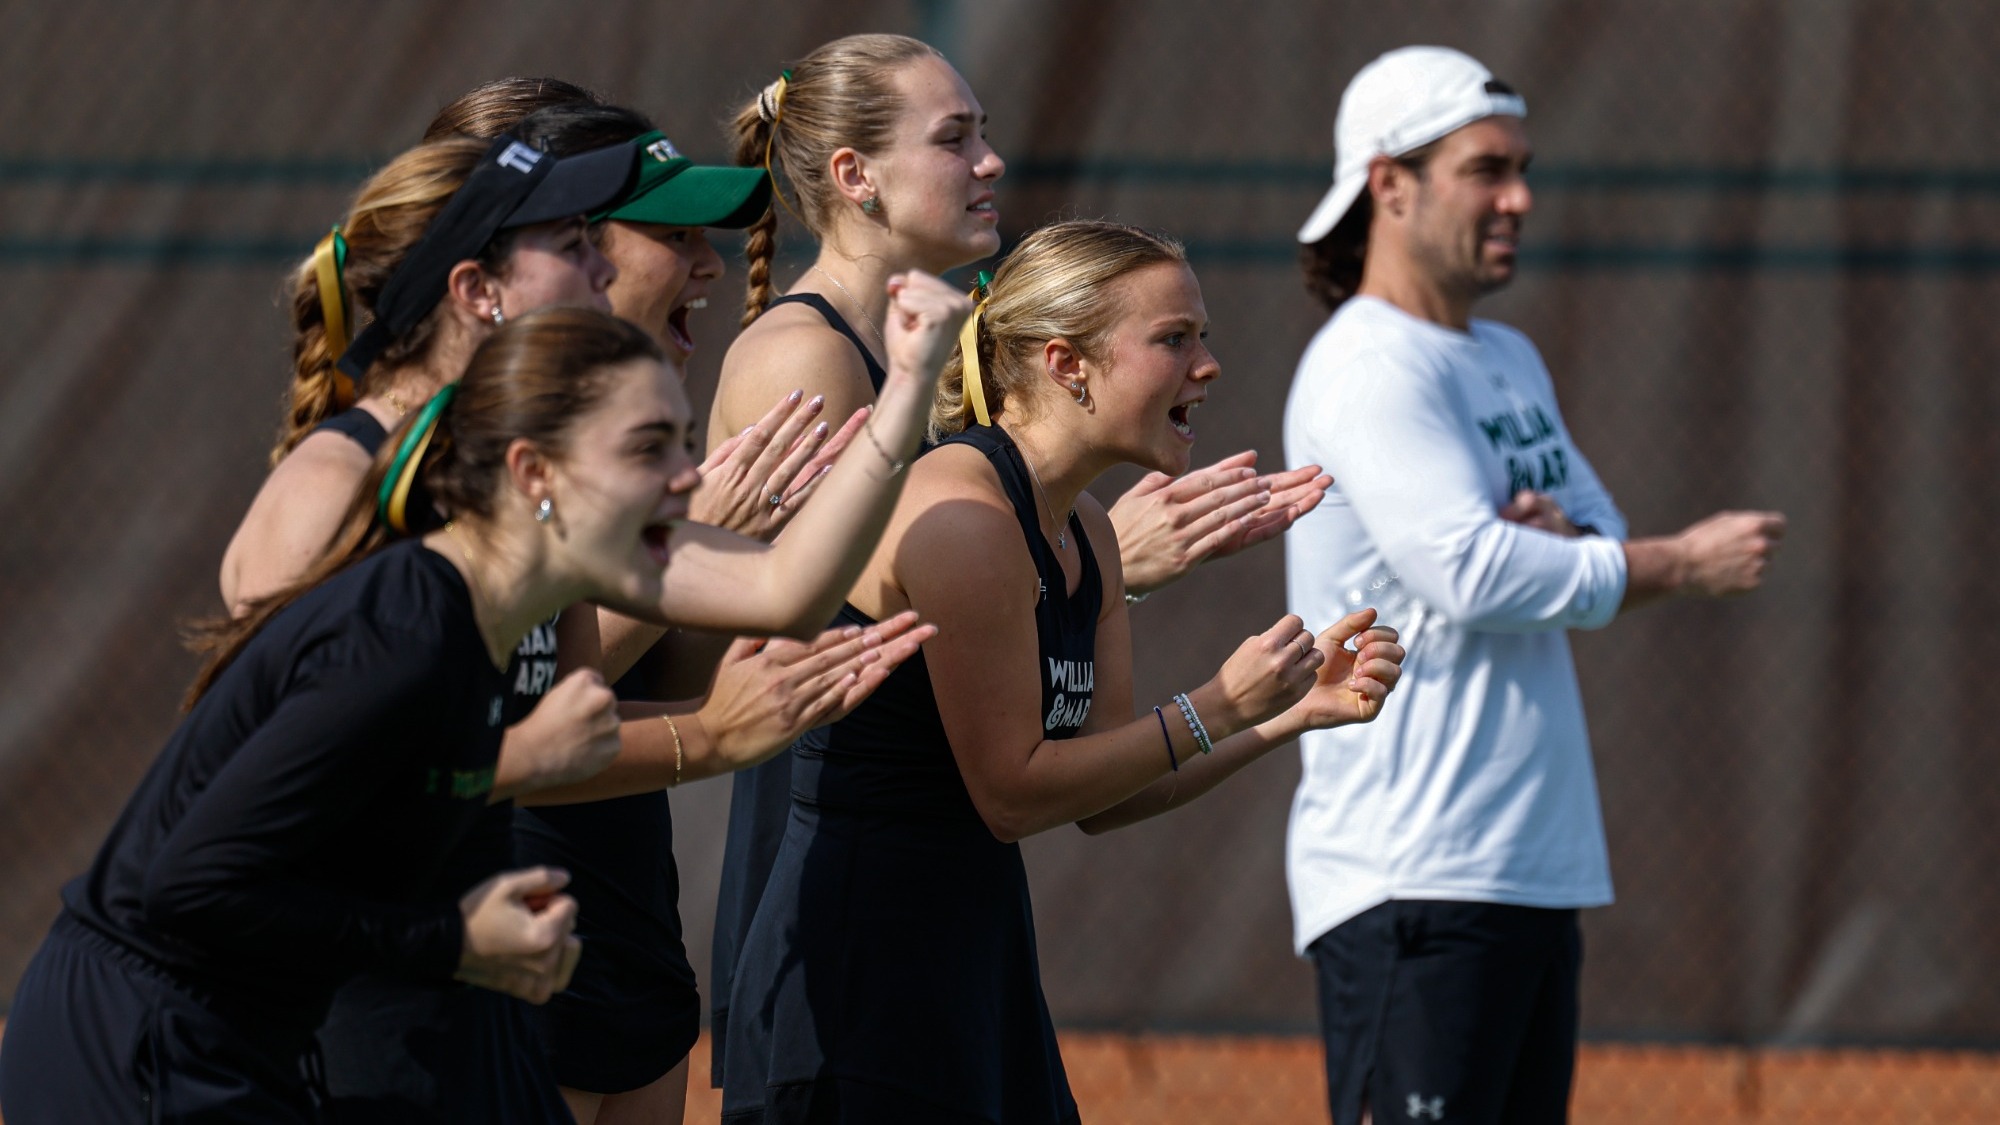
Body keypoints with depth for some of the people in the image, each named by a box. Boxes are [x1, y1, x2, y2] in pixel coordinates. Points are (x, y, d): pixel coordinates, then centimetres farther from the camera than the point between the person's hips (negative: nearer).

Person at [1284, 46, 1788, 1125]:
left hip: (1539, 865, 9)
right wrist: (1684, 565, -14)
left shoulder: (1511, 361, 19)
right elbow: (1471, 572, -21)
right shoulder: (1369, 369, -11)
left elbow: (1607, 547, 18)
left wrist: (1562, 541, -6)